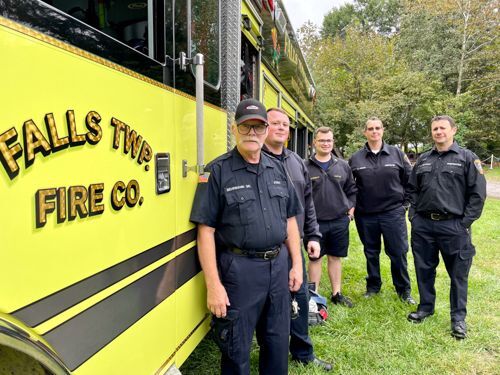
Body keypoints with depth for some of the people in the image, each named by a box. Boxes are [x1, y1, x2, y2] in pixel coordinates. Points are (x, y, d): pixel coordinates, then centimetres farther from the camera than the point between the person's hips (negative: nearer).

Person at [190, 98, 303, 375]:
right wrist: (213, 285, -15)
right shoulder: (218, 171, -9)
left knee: (277, 343, 20)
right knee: (236, 351, 11)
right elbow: (205, 230, -12)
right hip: (239, 269, -5)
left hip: (279, 265, 5)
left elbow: (290, 219, 12)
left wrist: (296, 264, 7)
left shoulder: (277, 168, 7)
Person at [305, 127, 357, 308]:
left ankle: (337, 293, 28)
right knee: (315, 258, 8)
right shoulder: (305, 167, -4)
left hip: (340, 221, 3)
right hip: (315, 222, -3)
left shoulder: (343, 166, 7)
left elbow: (352, 189, 15)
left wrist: (351, 208, 6)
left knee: (335, 257, 14)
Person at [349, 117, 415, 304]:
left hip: (393, 213, -1)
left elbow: (409, 179, 6)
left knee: (398, 252, 4)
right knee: (371, 253, 14)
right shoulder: (355, 158, 2)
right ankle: (373, 286, 31)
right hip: (365, 214, 1)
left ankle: (404, 290, 23)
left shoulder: (397, 154, 1)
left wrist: (406, 202, 1)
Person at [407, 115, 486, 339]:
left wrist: (465, 222, -10)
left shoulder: (467, 158, -1)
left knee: (458, 274, 6)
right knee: (424, 270, 13)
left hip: (453, 226, -4)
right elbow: (412, 189, 16)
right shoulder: (423, 160, 12)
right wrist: (413, 215, 5)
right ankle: (426, 307, 31)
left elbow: (478, 193, -5)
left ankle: (458, 317, 22)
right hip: (422, 225, 4)